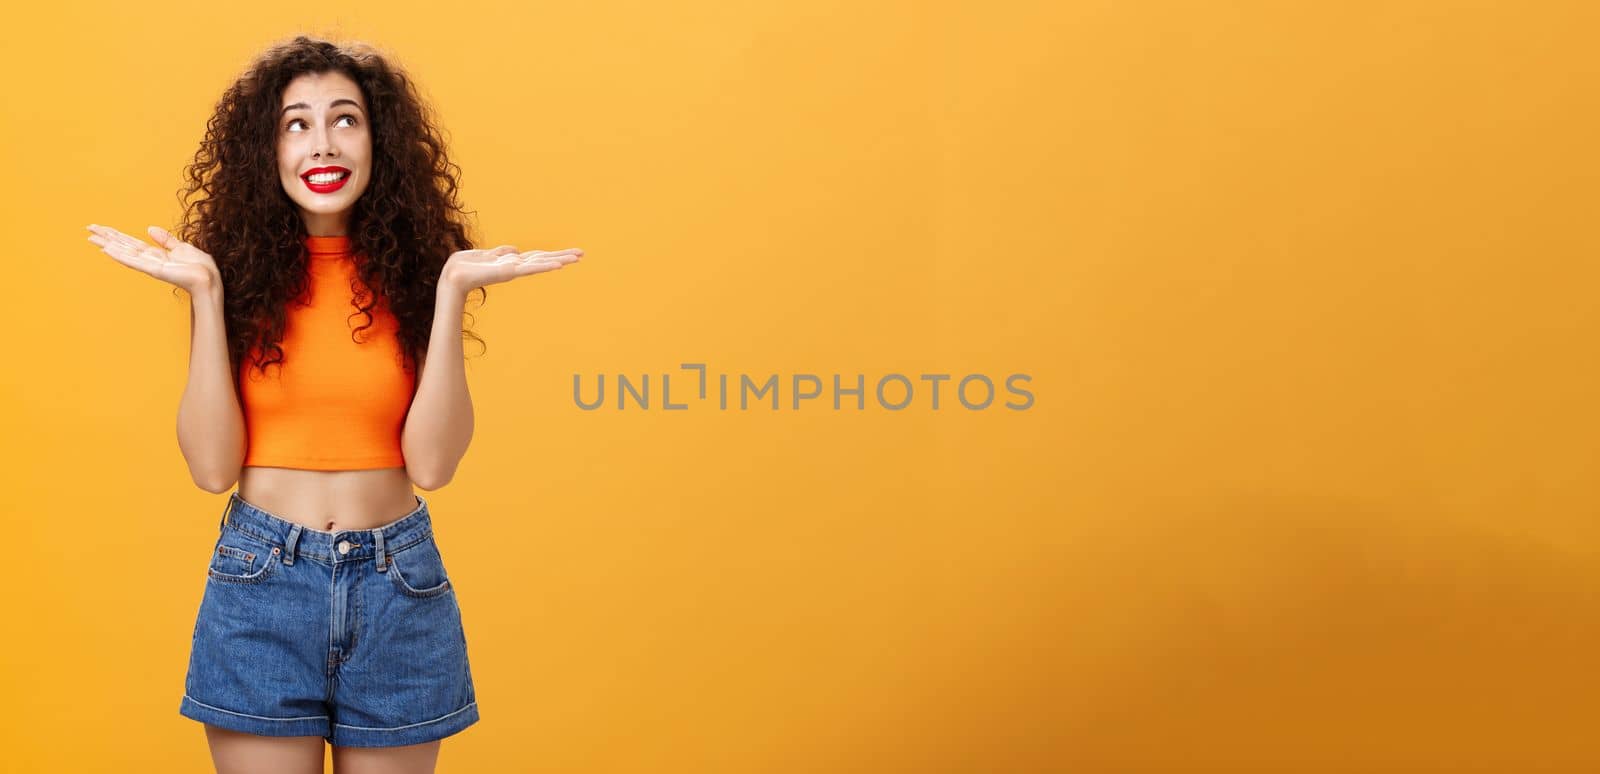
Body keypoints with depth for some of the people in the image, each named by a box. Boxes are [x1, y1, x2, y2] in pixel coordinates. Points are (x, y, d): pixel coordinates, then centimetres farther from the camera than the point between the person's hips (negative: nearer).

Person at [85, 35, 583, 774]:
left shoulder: (411, 272, -2)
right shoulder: (241, 271, -2)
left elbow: (430, 462, -11)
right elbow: (213, 465, -8)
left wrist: (451, 294, -15)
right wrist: (205, 295, -13)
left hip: (397, 589, 1)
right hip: (259, 583, 0)